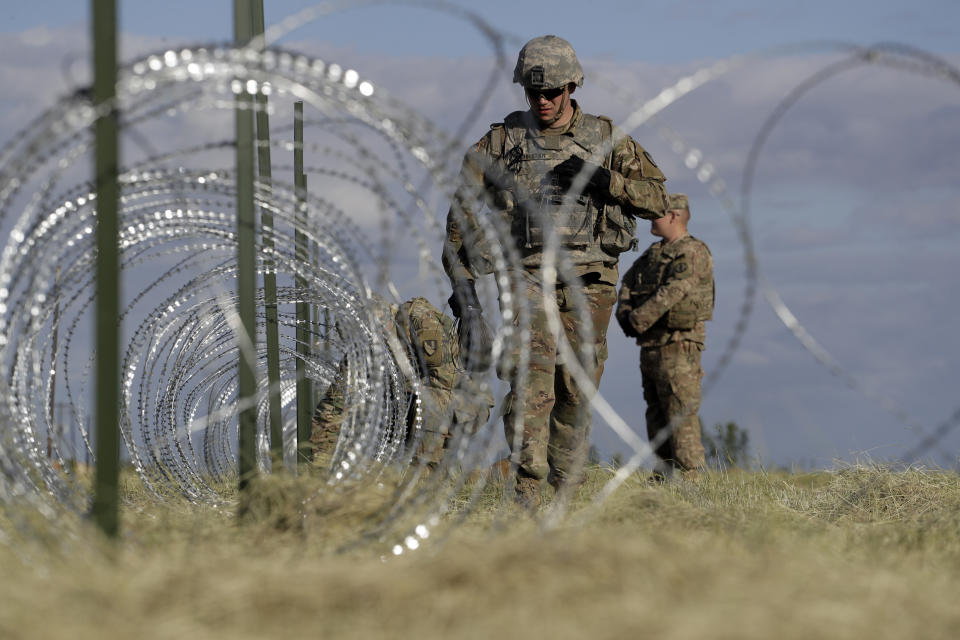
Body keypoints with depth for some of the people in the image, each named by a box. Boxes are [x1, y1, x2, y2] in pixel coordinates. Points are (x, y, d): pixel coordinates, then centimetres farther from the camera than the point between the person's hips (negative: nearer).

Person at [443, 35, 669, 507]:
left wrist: (603, 180, -16)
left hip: (587, 285, 1)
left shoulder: (605, 140, 7)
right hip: (527, 279, -1)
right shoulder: (501, 143, 5)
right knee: (531, 378, -16)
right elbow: (465, 210, 8)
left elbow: (656, 199, 2)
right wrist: (463, 285, 2)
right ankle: (527, 486, -20)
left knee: (577, 388, 5)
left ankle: (566, 483, 19)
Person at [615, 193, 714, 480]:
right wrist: (625, 314, -6)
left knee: (681, 416, -11)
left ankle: (688, 478, -11)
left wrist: (638, 320, -19)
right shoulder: (654, 253, 18)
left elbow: (674, 292, -20)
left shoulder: (693, 253, -10)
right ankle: (663, 478, 15)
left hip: (677, 346, -9)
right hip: (650, 347, 9)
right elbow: (628, 282, 14)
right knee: (656, 415, 10)